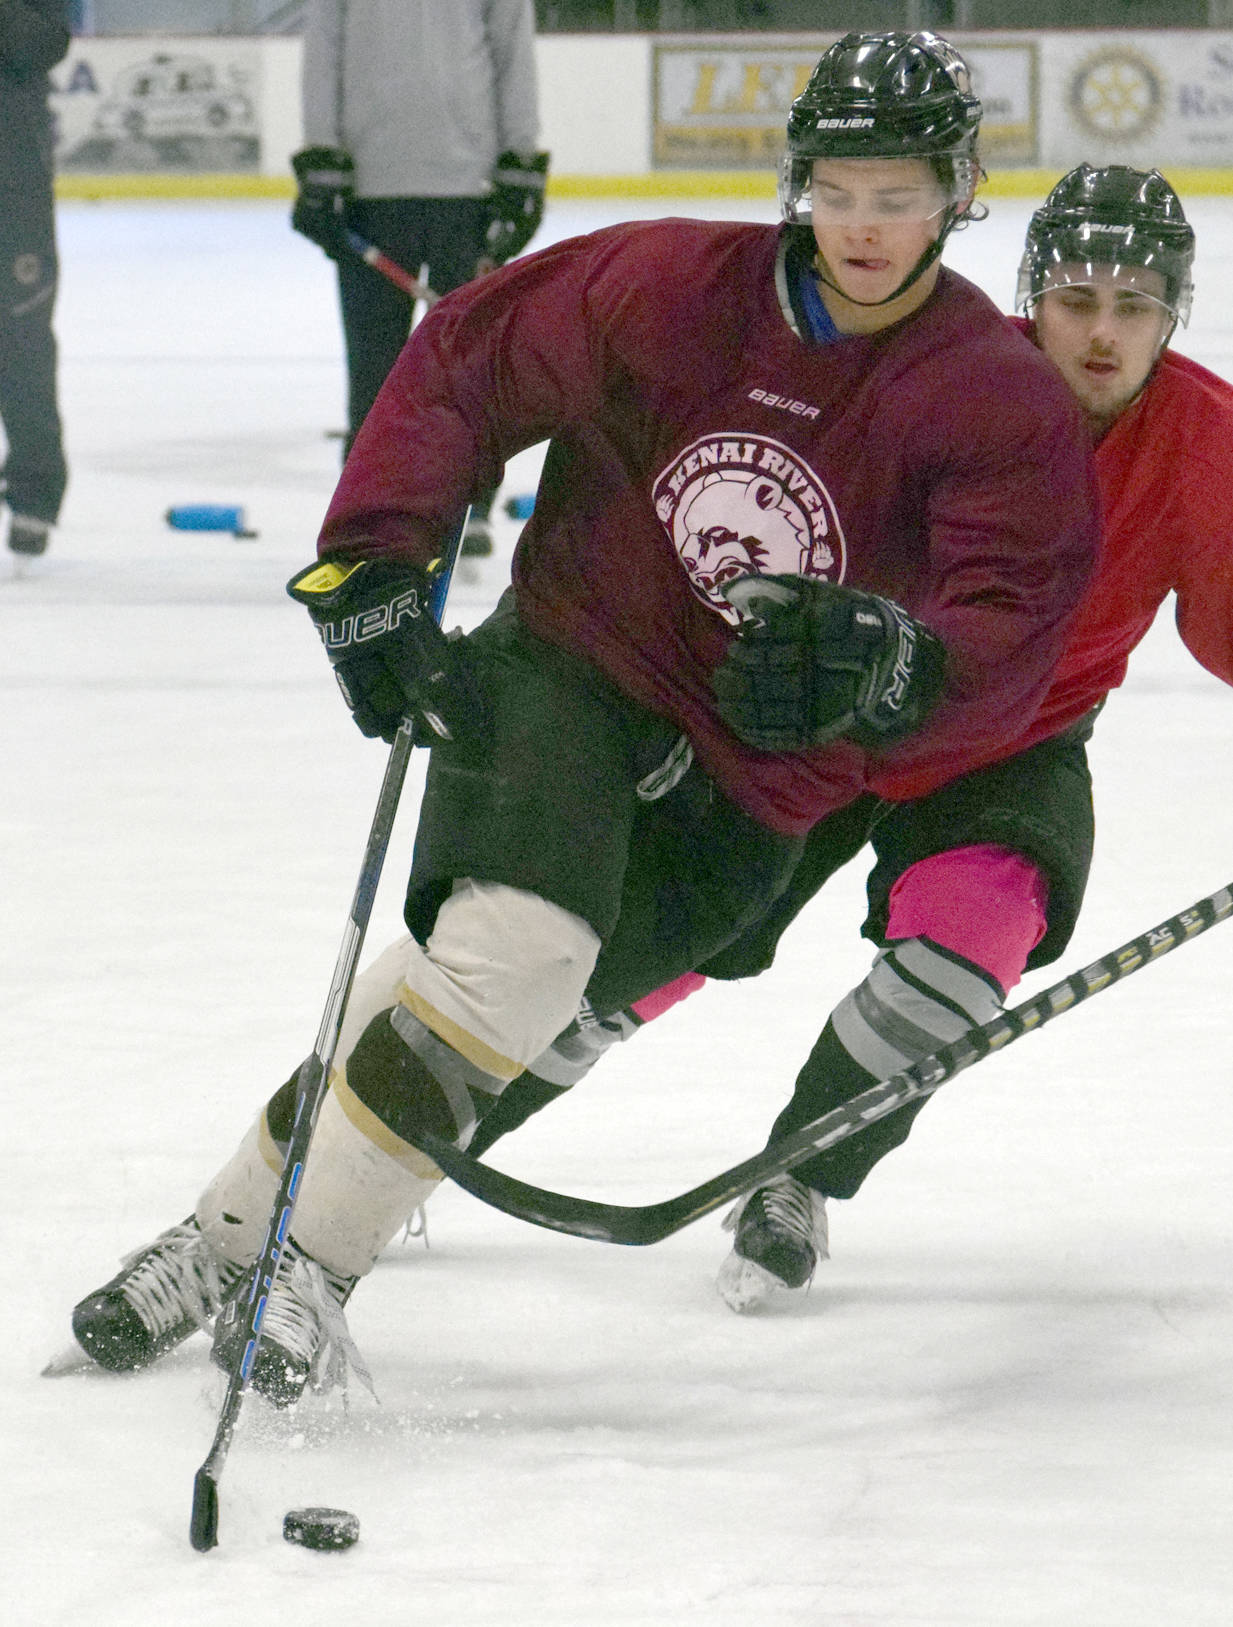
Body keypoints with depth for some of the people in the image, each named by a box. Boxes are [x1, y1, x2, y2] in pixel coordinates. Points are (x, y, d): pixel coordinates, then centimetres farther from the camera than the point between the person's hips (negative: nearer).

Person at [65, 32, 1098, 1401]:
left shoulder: (1005, 405, -10)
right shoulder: (676, 290, -7)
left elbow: (1006, 640, -20)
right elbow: (462, 362, 3)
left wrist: (888, 659, -41)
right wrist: (370, 568, -4)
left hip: (749, 787, 0)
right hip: (568, 666, 0)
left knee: (521, 980, -18)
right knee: (509, 938, -24)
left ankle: (304, 1271, -7)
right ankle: (232, 1238, -13)